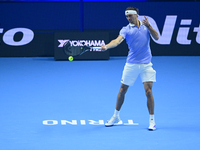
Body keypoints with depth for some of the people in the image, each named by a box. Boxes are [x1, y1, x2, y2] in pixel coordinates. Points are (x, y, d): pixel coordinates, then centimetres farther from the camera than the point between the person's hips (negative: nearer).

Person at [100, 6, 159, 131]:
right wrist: (107, 46, -38)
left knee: (148, 91, -10)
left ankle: (152, 120, 2)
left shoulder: (146, 26, 6)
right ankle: (116, 117, 26)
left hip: (146, 64, 0)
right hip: (131, 64, 0)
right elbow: (118, 40, -19)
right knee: (122, 91, 8)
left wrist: (148, 25, -16)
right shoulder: (126, 29, -2)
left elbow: (156, 37, -4)